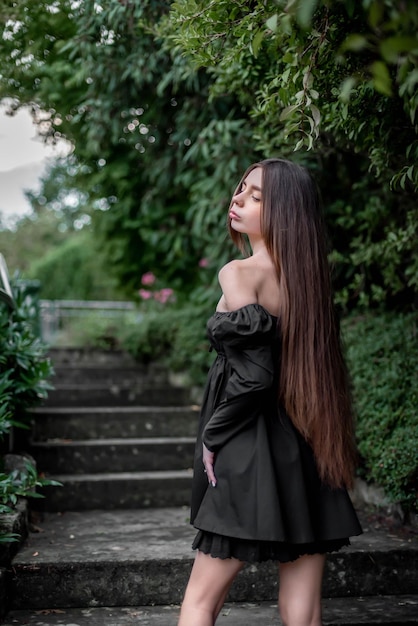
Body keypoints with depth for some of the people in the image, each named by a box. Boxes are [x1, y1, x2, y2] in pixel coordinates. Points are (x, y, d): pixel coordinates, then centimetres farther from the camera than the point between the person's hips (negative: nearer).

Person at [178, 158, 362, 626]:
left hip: (253, 463, -7)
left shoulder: (239, 273, -11)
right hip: (310, 463, 7)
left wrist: (211, 437, -8)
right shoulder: (307, 276, 9)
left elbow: (254, 372, -20)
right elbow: (298, 365, 12)